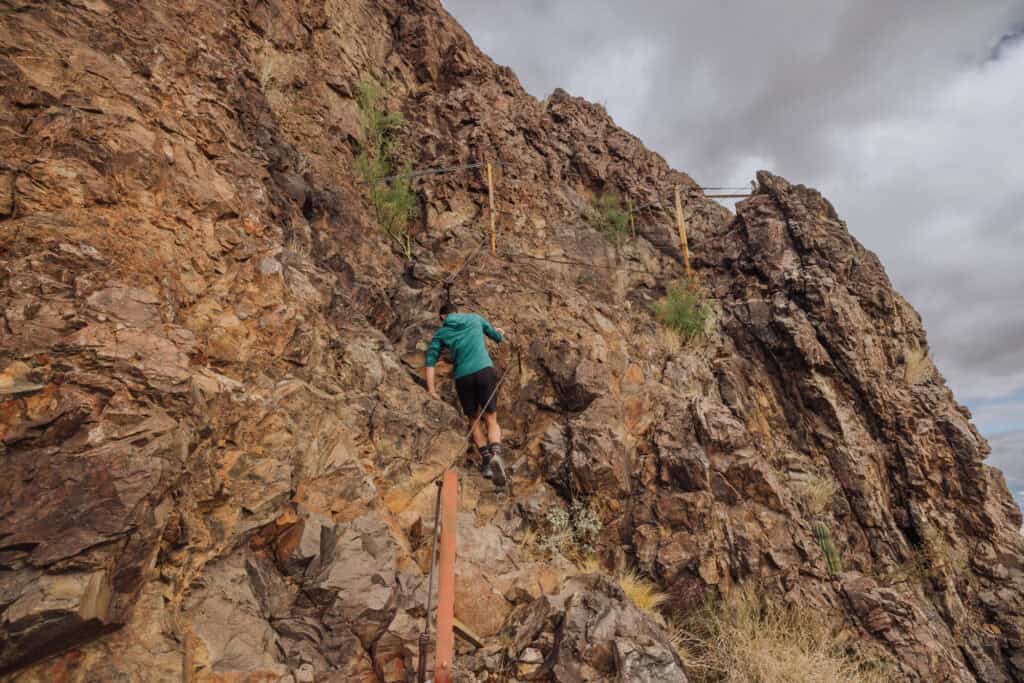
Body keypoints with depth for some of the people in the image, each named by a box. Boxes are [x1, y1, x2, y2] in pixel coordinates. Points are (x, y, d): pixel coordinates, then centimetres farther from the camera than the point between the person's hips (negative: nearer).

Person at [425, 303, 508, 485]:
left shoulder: (441, 333, 15)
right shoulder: (474, 318, 18)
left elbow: (430, 359, 1)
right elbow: (497, 337, 30)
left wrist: (430, 387, -4)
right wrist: (498, 333, 53)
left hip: (463, 377, 0)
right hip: (486, 370, 0)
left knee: (475, 420, 19)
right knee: (491, 419, 4)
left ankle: (486, 456, 2)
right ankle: (495, 453, -22)